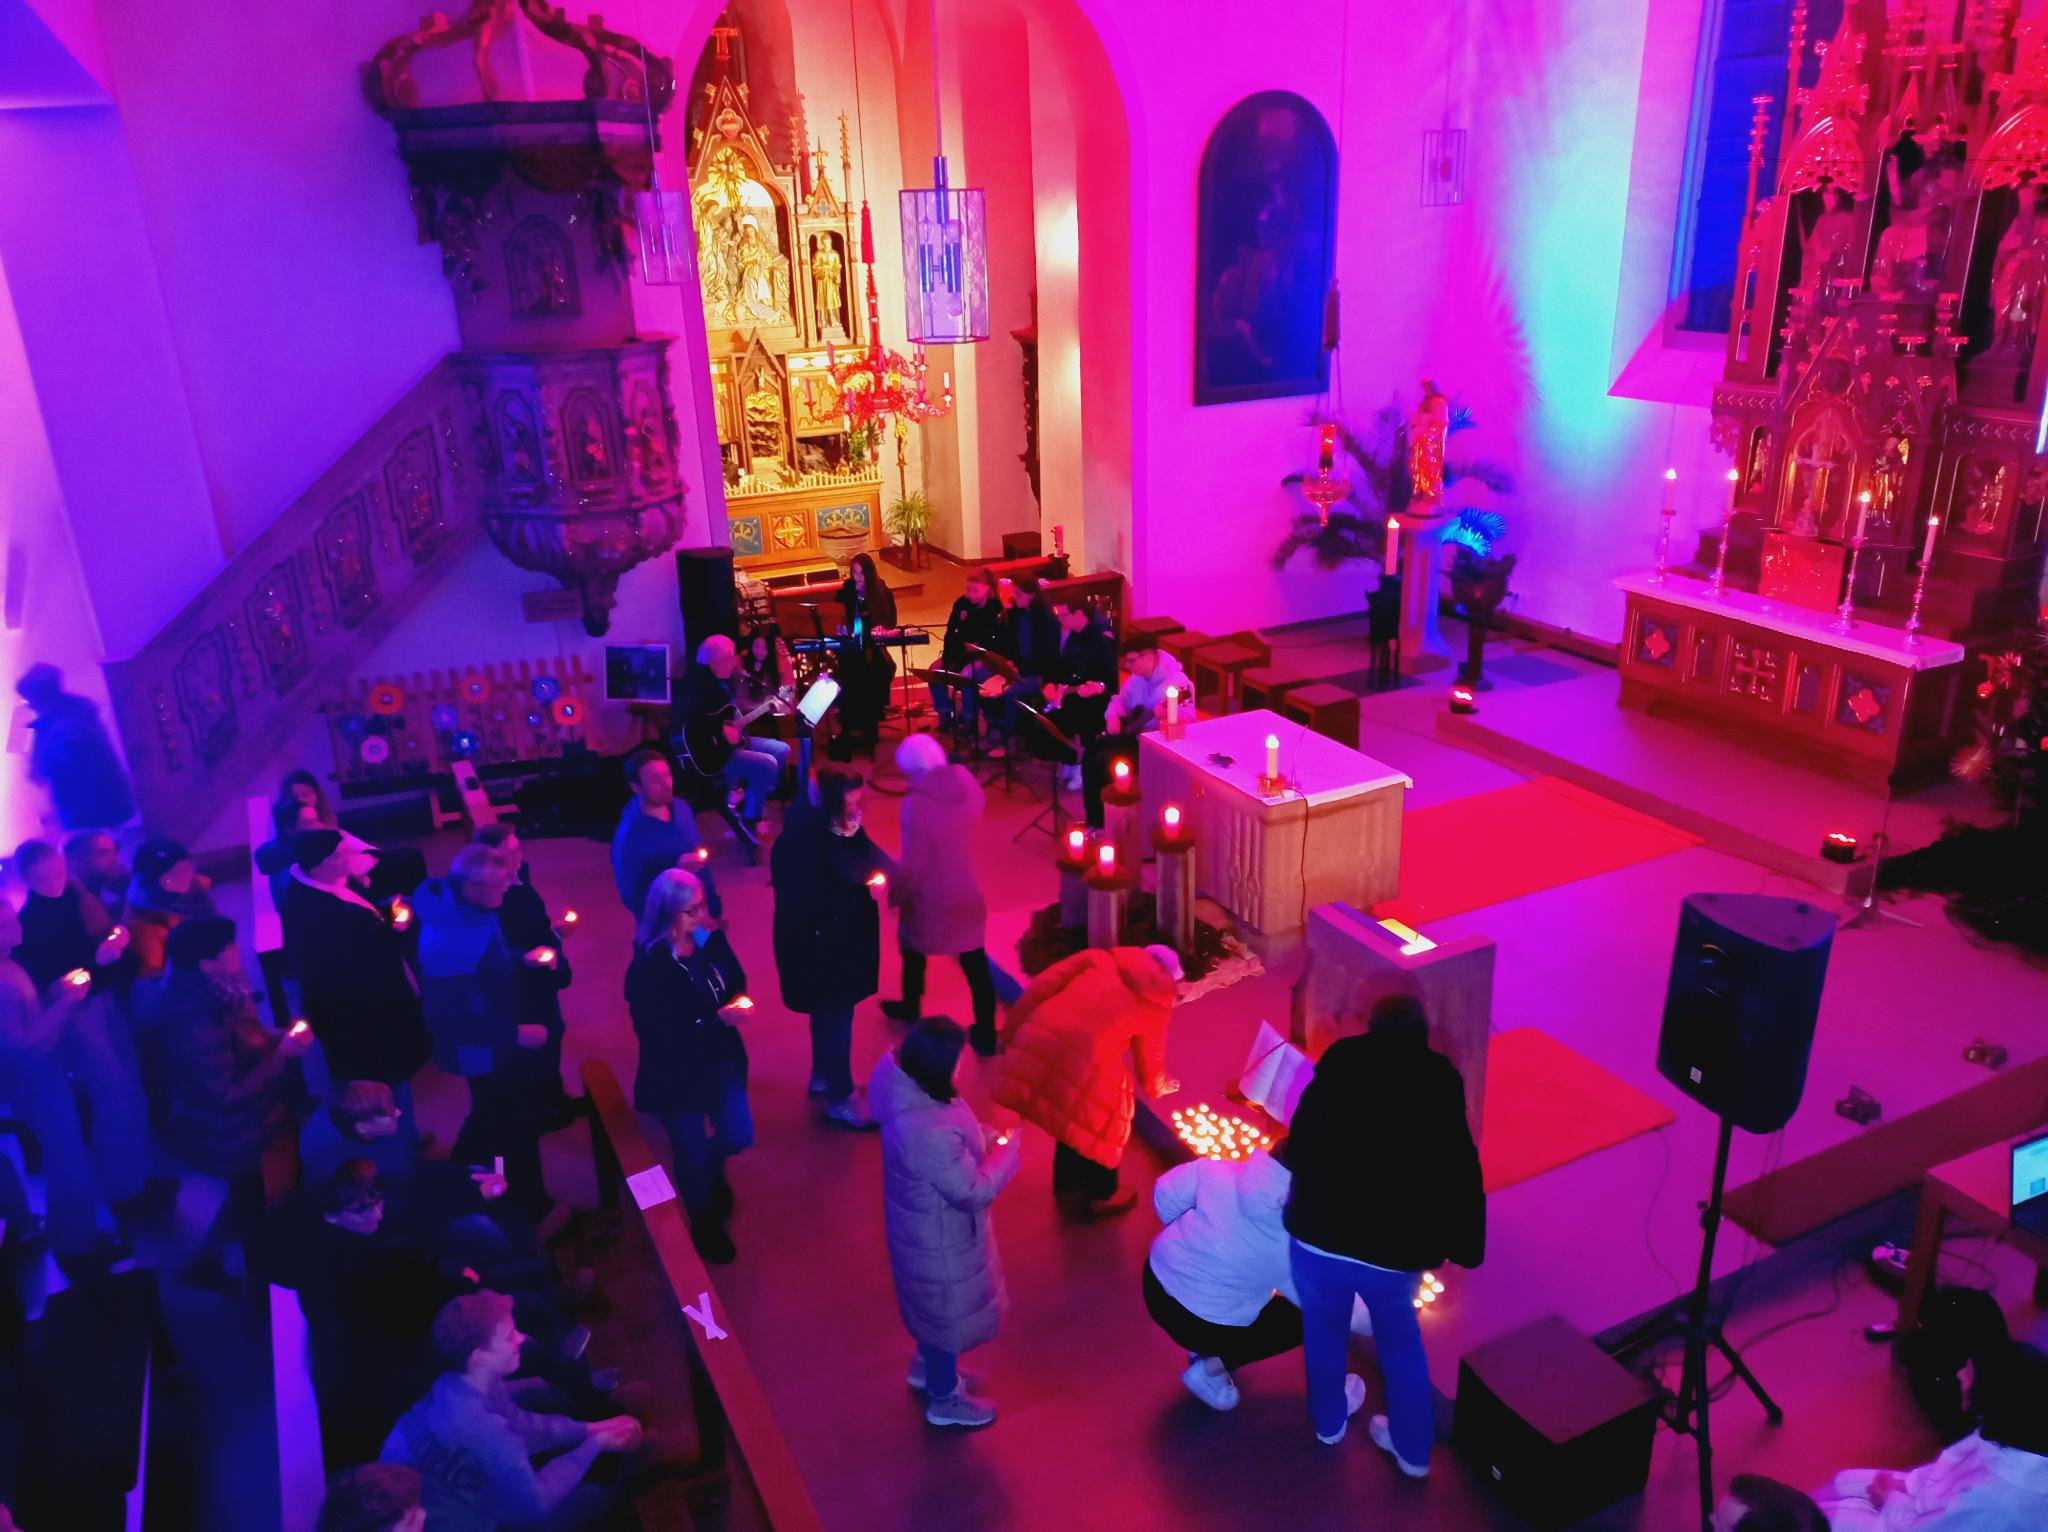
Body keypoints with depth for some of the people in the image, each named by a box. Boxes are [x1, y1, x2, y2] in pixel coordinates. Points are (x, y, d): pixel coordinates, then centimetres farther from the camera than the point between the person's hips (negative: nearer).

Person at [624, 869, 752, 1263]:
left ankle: (712, 1171, 47)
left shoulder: (711, 940, -8)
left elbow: (736, 983, 3)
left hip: (722, 1058, 5)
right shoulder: (647, 967, -23)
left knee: (739, 1136, 9)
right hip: (676, 1071, -4)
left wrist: (737, 1000, -21)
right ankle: (703, 1222, 40)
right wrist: (717, 1020, -30)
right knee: (693, 1149, 12)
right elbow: (656, 1033, -26)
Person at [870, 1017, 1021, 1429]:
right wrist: (1007, 1151, -16)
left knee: (935, 1304, 33)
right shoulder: (929, 1133, -43)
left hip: (926, 1223, 8)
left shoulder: (904, 1084, -15)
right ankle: (944, 1400, 45)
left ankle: (927, 1365, 59)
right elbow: (973, 1192, -29)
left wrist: (986, 1140, -6)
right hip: (941, 1237, -8)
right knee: (949, 1311, 19)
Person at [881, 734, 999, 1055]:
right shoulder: (968, 785, -10)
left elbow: (914, 864, -22)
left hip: (930, 899, -4)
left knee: (914, 951, 24)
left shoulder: (917, 803, -28)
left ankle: (910, 1009, 46)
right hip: (968, 891, 4)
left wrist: (895, 892, -7)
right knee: (975, 962, 14)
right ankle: (986, 1033, 19)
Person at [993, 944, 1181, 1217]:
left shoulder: (1101, 959, 22)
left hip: (1035, 1039, 5)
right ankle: (1103, 1196, 40)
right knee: (1105, 1118, 23)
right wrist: (1159, 1086, 50)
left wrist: (1012, 1034, 15)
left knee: (1071, 1114, 29)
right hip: (1082, 1055, -5)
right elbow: (1150, 1055, 28)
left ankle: (1067, 1183, 49)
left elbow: (1042, 986, 12)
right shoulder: (1157, 997, 16)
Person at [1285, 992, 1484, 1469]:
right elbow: (1460, 1172, 3)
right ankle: (1412, 1449, 40)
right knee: (1400, 1337, 30)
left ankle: (1329, 1420, 51)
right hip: (1396, 1247, 0)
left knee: (1324, 1328, 29)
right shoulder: (1440, 1078, 3)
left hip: (1319, 1234, 0)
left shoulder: (1340, 1059, 4)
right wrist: (1465, 1245, 14)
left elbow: (1300, 1136, 8)